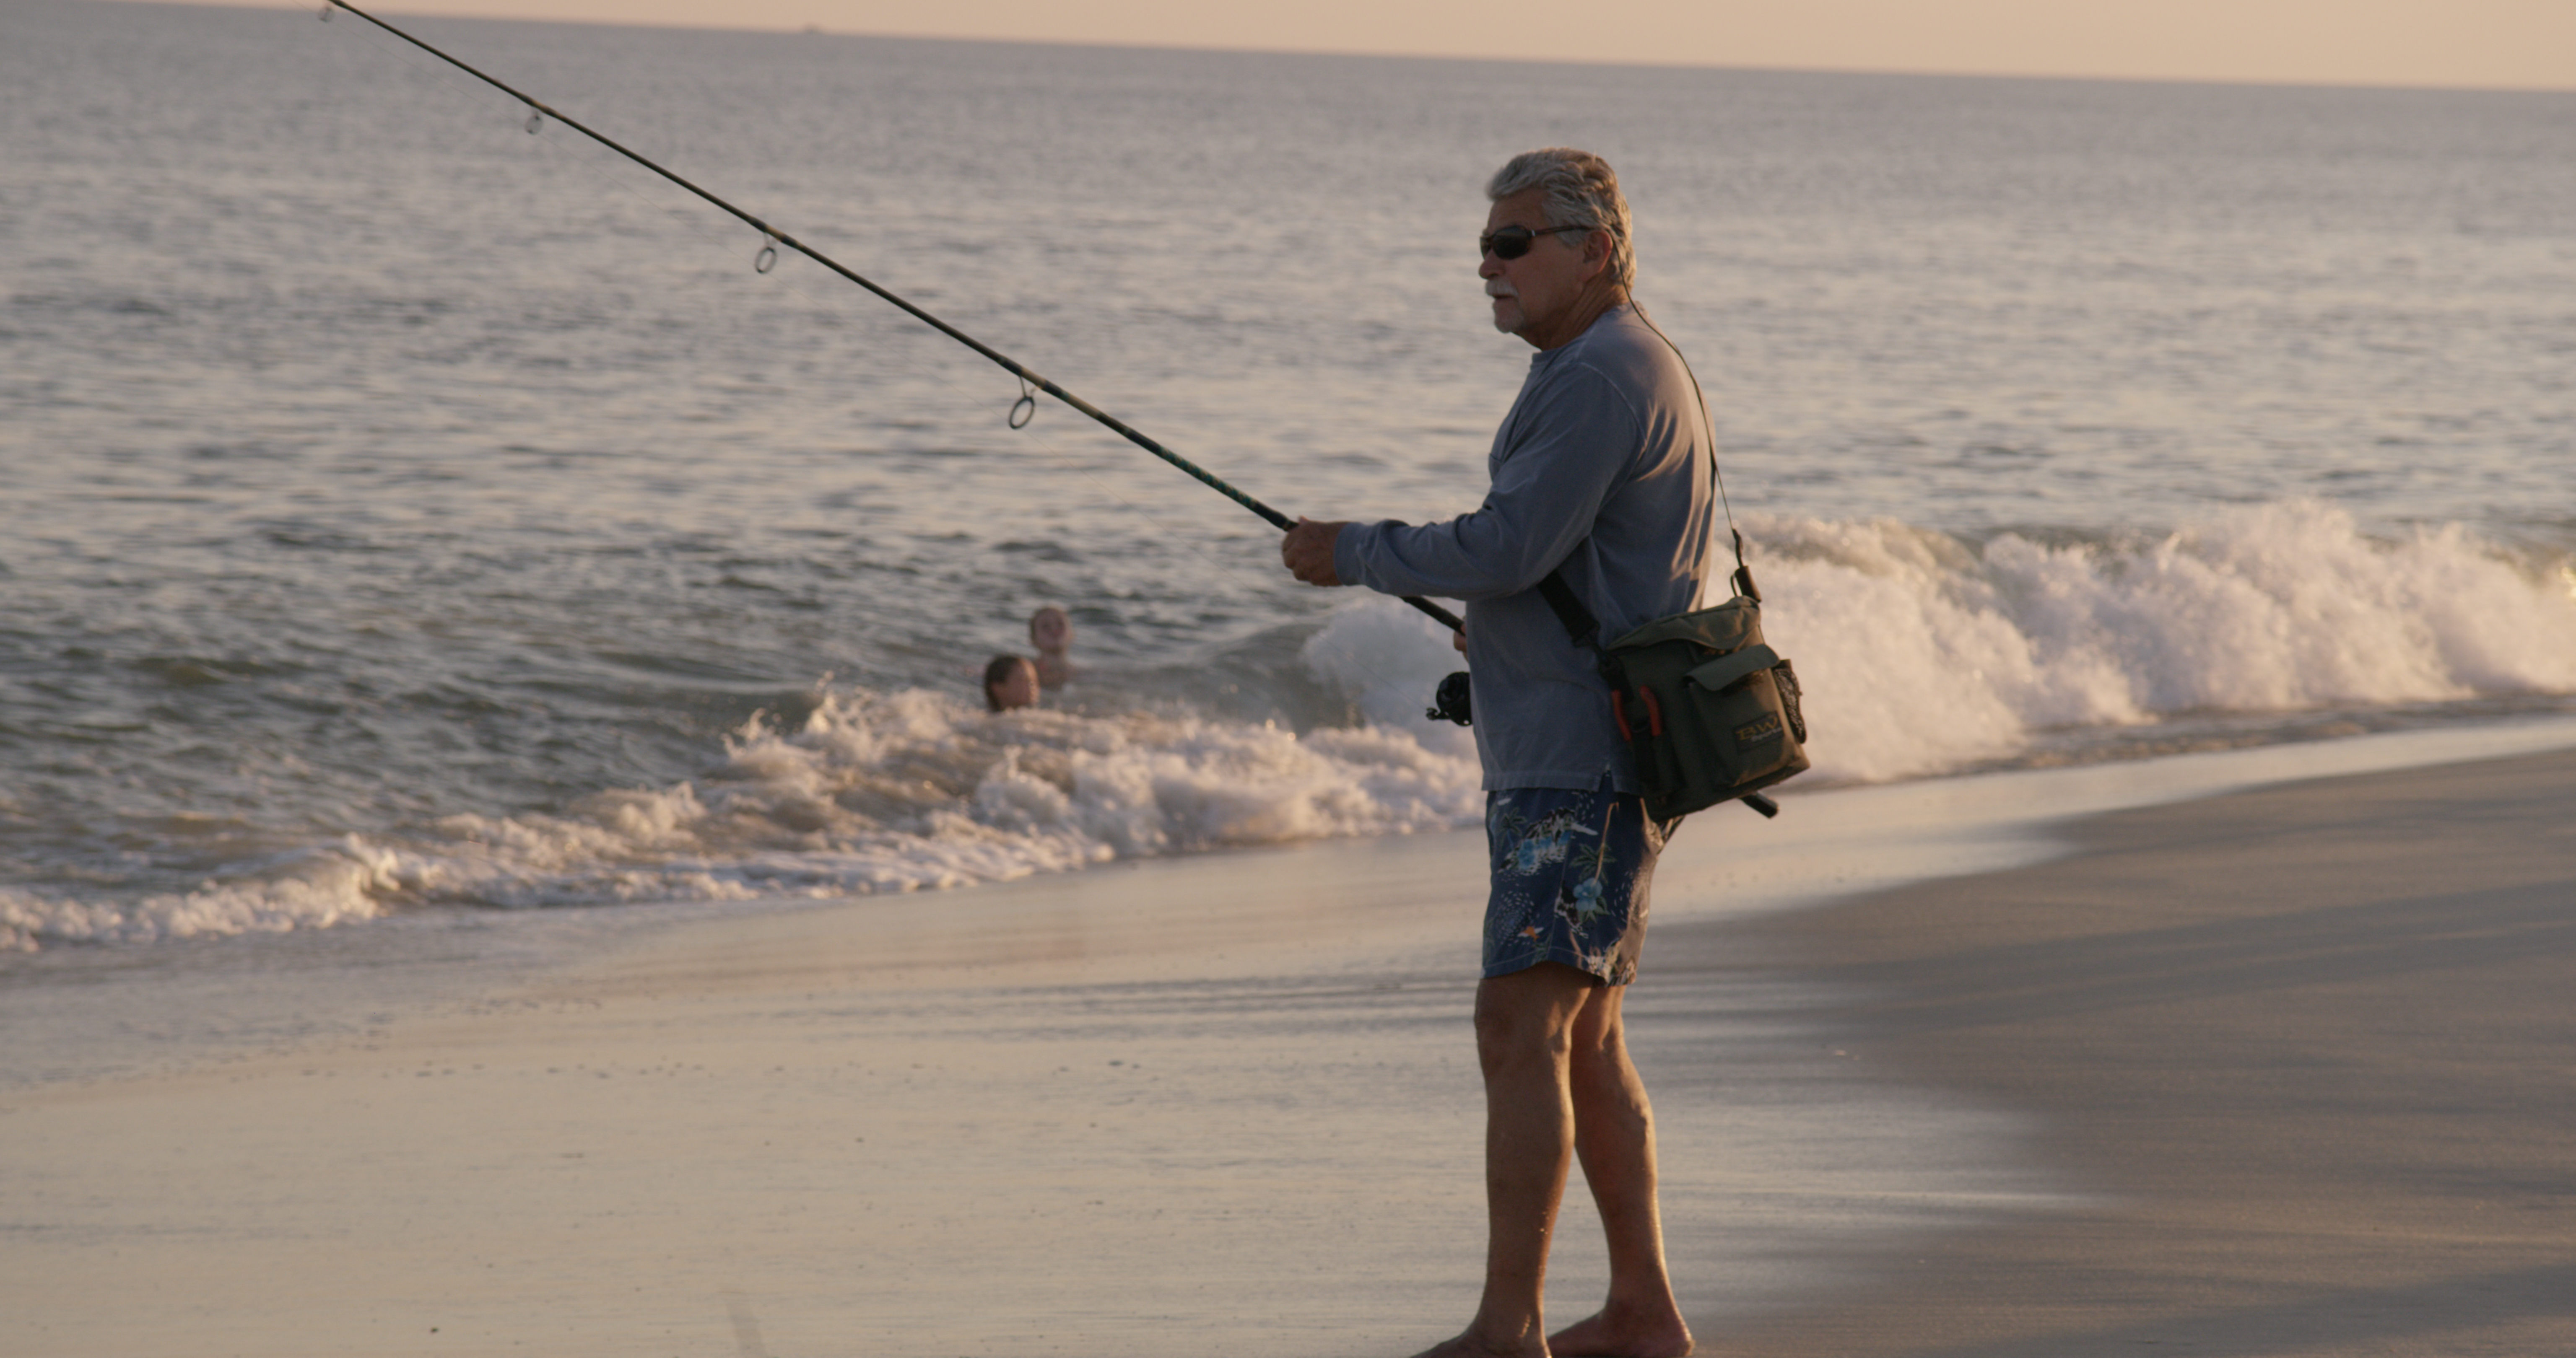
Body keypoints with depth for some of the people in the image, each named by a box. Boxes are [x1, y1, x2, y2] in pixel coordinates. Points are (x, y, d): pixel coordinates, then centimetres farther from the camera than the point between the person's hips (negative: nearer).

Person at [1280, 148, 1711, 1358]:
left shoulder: (1604, 380, -16)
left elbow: (1508, 548, -23)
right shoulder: (1636, 371, 19)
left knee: (1519, 1031, -15)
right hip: (1564, 763, 11)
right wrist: (1501, 622, 18)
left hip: (1582, 770, -11)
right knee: (1582, 1043, 14)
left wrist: (1355, 556, -9)